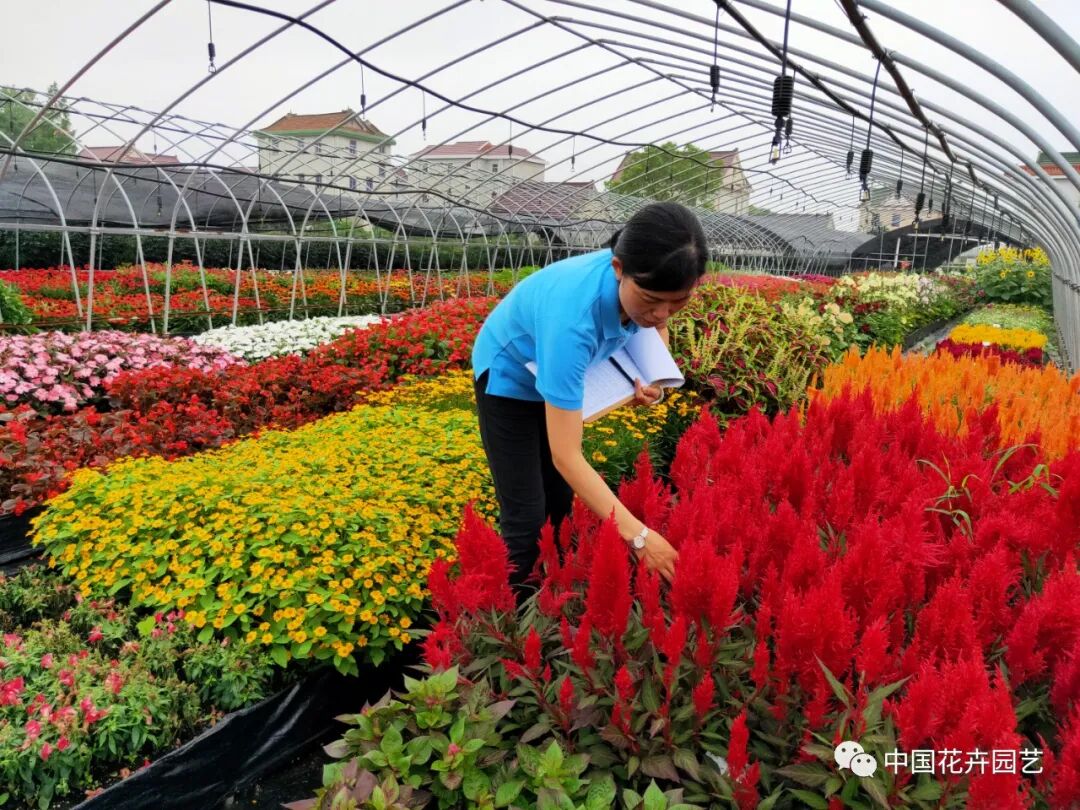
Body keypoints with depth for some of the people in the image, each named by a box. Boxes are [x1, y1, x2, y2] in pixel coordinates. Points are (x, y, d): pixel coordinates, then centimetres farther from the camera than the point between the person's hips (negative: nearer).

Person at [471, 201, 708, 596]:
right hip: (509, 375, -6)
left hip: (557, 368, 6)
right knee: (527, 519, -8)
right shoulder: (574, 318, -45)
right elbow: (565, 456, -43)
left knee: (562, 503, 9)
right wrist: (638, 535, -46)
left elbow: (656, 330, 4)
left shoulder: (642, 287, -25)